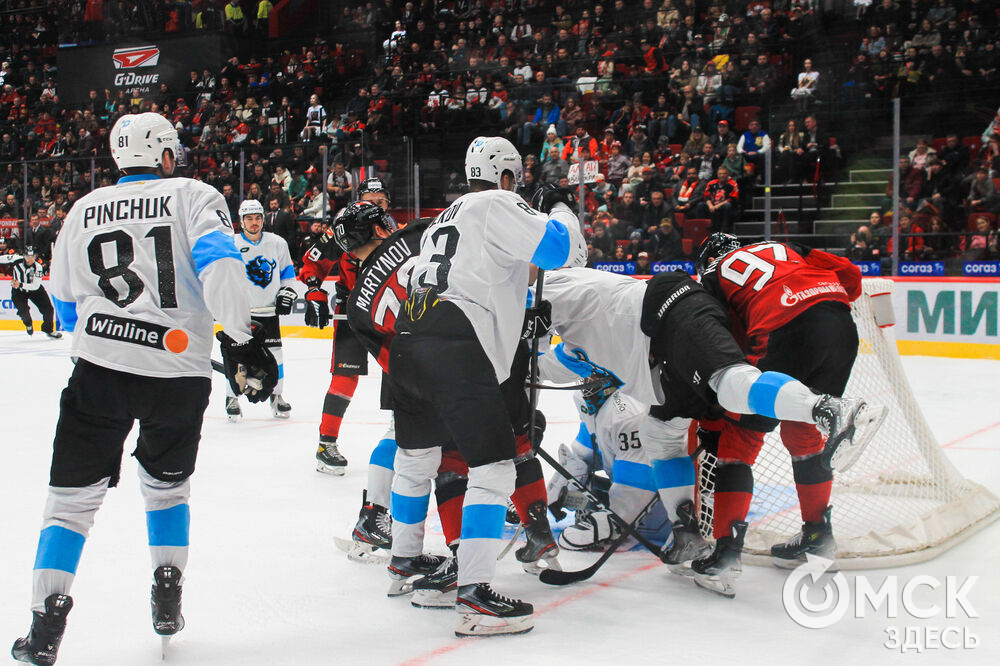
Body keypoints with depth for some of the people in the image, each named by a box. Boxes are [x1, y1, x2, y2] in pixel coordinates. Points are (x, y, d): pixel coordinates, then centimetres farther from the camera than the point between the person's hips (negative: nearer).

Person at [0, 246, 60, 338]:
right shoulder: (16, 259, -21)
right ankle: (28, 324, 17)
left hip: (35, 289, 1)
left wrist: (20, 285, -38)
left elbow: (35, 286, -27)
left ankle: (48, 329, 19)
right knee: (23, 311, -19)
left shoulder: (38, 267, -22)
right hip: (18, 291, -1)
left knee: (48, 309, -6)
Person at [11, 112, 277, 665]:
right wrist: (240, 339, -16)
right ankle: (168, 599, 20)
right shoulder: (193, 195, 4)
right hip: (179, 374, -1)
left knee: (74, 492, 7)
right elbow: (218, 263, -14)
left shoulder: (85, 209, 15)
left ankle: (46, 622, -1)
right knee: (167, 480, 22)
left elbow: (65, 301, 23)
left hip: (99, 369, 1)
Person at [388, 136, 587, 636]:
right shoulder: (497, 206, 2)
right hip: (455, 353, -9)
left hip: (406, 345, 9)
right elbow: (564, 249, -7)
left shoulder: (445, 218, 29)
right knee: (493, 467, -9)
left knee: (416, 454, 27)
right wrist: (560, 209, 11)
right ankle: (475, 596, -16)